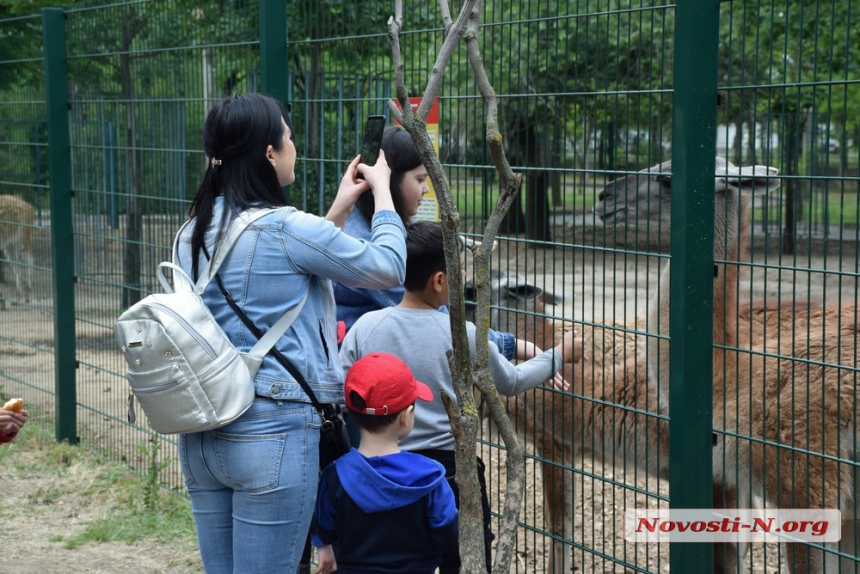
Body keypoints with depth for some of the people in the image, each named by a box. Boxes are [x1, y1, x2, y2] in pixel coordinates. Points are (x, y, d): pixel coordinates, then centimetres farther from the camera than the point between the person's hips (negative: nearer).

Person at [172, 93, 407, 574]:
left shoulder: (195, 233, 8)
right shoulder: (287, 228, -14)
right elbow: (388, 268, -2)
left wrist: (340, 209, 22)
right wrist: (381, 190, 13)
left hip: (201, 434, 8)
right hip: (272, 433, -7)